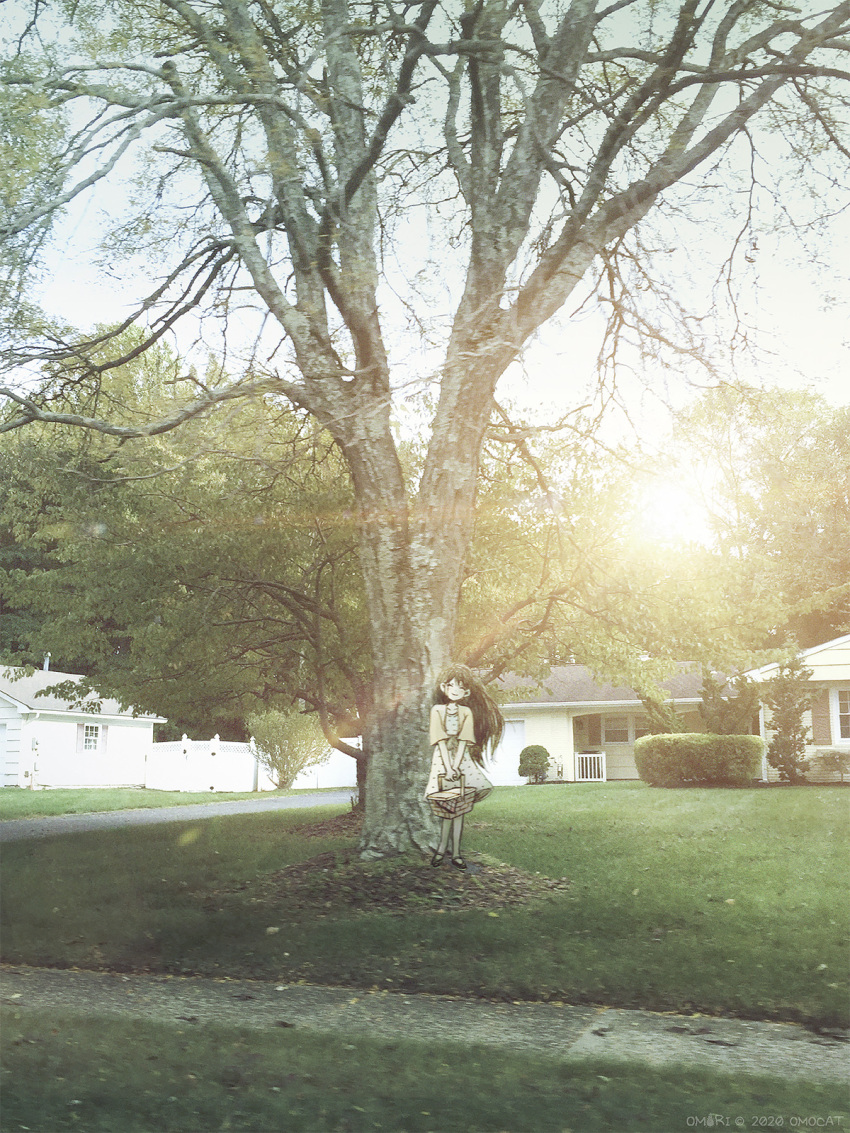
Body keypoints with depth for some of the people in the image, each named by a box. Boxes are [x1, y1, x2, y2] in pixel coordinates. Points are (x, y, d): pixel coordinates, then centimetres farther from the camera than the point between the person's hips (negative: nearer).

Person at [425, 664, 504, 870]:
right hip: (442, 759, -1)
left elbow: (463, 741, 0)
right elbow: (440, 741, -3)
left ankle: (455, 852, 3)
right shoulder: (437, 710, 4)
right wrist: (448, 766, -12)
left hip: (462, 759, 1)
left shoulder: (466, 712, 8)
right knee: (447, 807, -4)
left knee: (459, 807, -2)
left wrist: (456, 765, -13)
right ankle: (443, 847, 10)